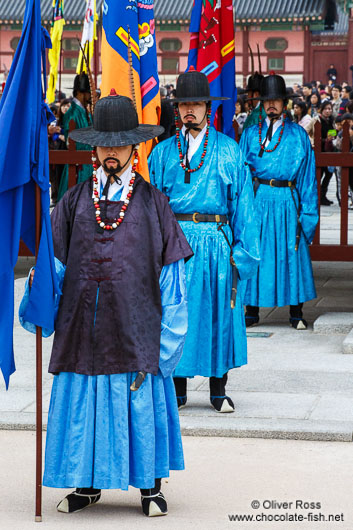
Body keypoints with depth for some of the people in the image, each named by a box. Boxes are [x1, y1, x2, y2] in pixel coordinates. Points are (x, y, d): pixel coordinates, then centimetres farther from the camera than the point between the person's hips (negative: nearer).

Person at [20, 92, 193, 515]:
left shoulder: (152, 202, 4)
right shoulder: (74, 201, 9)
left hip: (135, 325, -2)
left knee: (142, 402, 1)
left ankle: (150, 486, 15)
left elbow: (171, 271, 4)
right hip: (83, 326, 2)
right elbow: (54, 262, 11)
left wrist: (168, 332, -1)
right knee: (82, 403, 6)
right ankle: (88, 483, 21)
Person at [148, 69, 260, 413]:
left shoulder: (228, 151, 5)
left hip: (216, 241, -1)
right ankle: (177, 390, 12)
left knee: (217, 311, 3)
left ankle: (218, 391, 14)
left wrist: (242, 249, -2)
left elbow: (242, 201, 4)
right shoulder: (163, 152, 8)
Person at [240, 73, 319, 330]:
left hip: (287, 201, -1)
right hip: (257, 200, 1)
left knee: (292, 253, 1)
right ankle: (252, 312, 11)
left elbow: (307, 174, 5)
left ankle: (296, 313, 10)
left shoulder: (298, 134, 6)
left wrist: (308, 210, -1)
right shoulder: (250, 134, 9)